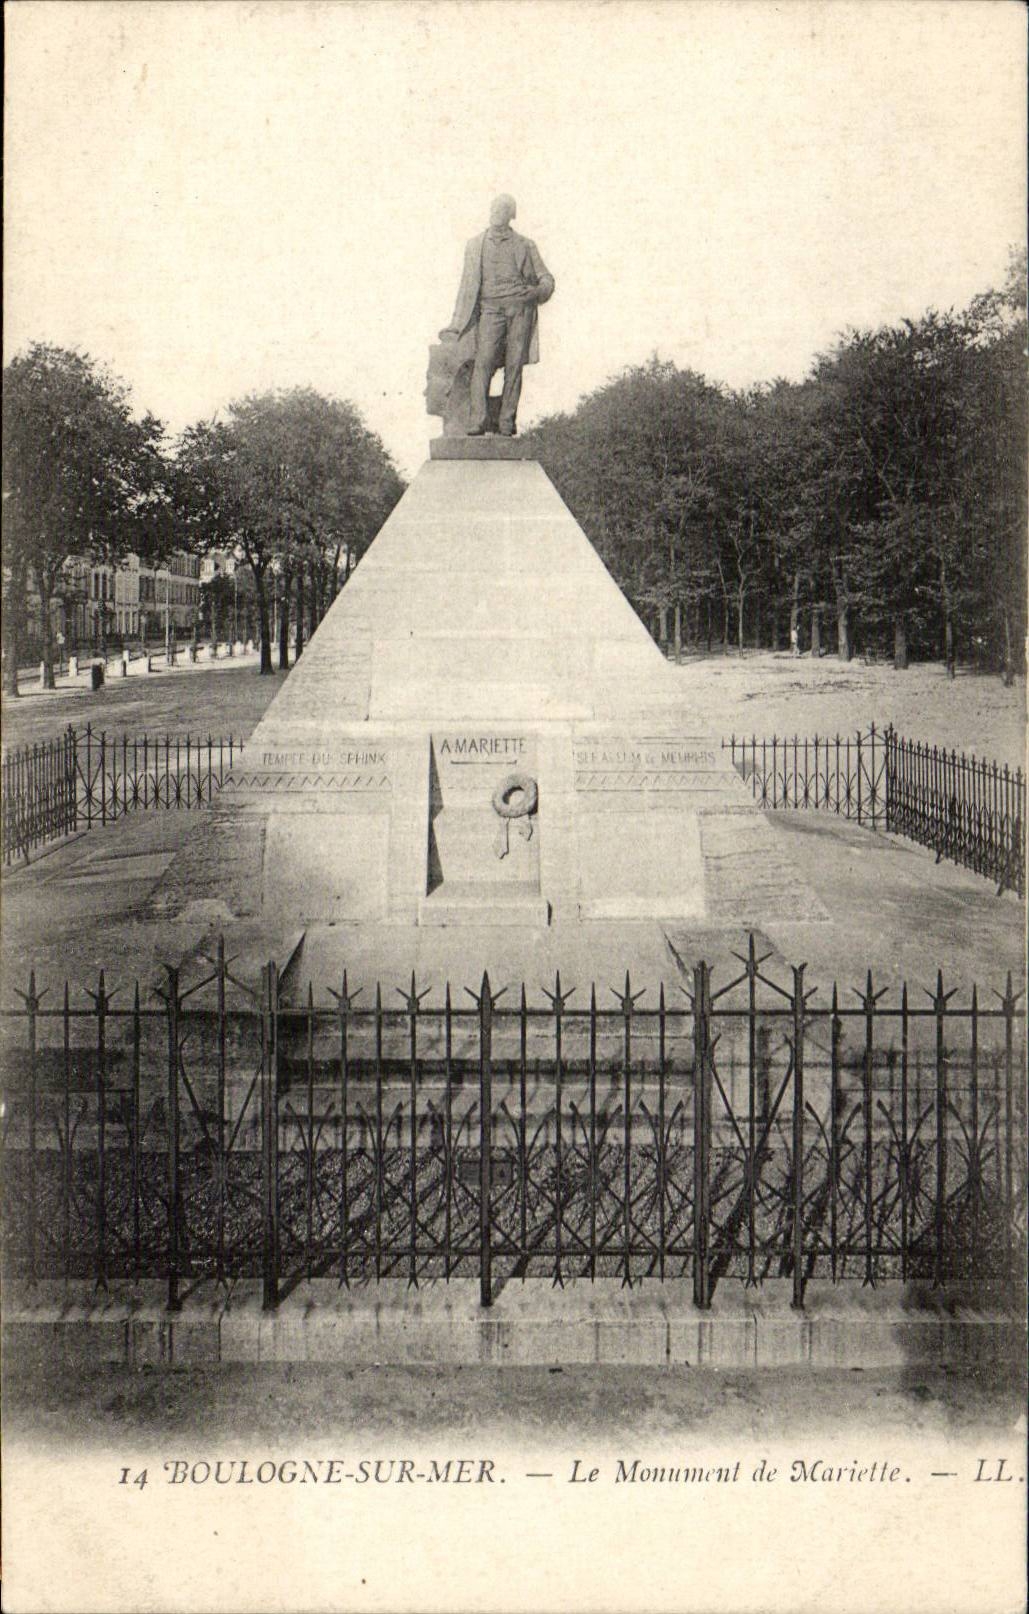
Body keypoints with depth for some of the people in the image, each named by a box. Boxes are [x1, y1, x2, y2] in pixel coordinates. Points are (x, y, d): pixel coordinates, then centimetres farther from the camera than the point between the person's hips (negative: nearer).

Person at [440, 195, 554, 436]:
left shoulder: (525, 246, 16)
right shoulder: (475, 245, 19)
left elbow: (546, 277, 18)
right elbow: (468, 284, 20)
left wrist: (538, 290, -7)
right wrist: (456, 326, 15)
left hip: (520, 305, 0)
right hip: (491, 307, 0)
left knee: (514, 364, -7)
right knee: (483, 361, -17)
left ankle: (507, 422, -5)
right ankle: (478, 421, -22)